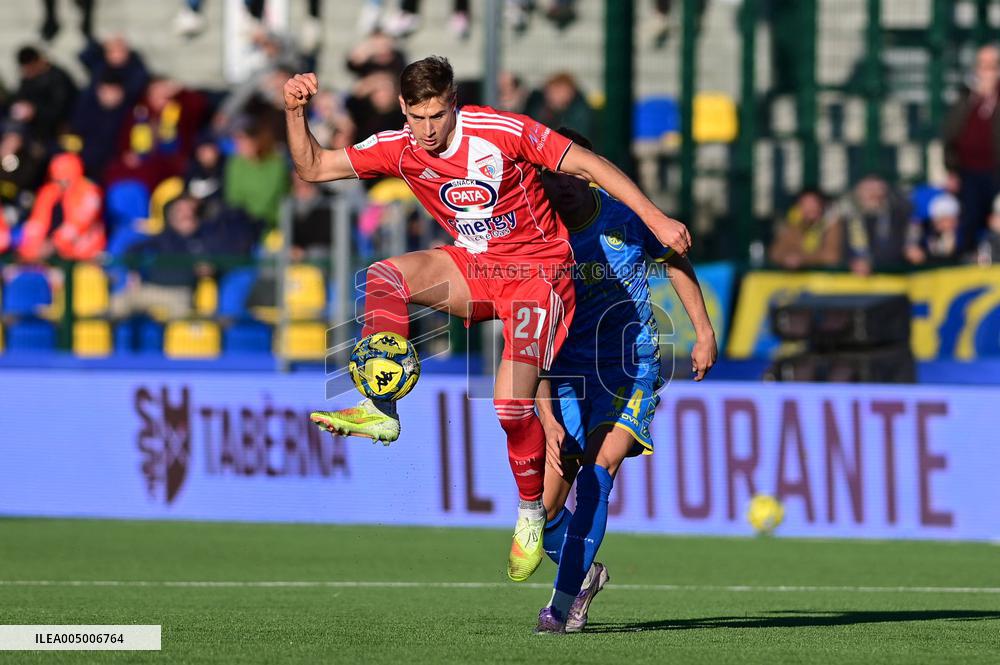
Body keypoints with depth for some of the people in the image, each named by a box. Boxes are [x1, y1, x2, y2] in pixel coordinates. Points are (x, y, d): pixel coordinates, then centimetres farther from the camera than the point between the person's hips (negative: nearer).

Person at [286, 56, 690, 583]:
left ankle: (531, 512, 6)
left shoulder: (502, 132, -19)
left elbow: (589, 165, -13)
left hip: (538, 272, -5)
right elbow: (312, 168, 0)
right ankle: (380, 407, -28)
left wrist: (655, 219, -15)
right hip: (476, 270, 5)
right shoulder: (398, 149, -5)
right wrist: (295, 112, -17)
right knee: (384, 275, -21)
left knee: (510, 403, -18)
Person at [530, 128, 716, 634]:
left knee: (597, 470, -23)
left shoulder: (626, 217, -7)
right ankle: (585, 572, 28)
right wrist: (547, 417, -22)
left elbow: (674, 261, 14)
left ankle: (565, 599, -20)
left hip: (631, 368, -1)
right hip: (568, 374, 1)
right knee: (545, 508, -3)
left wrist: (704, 333, 12)